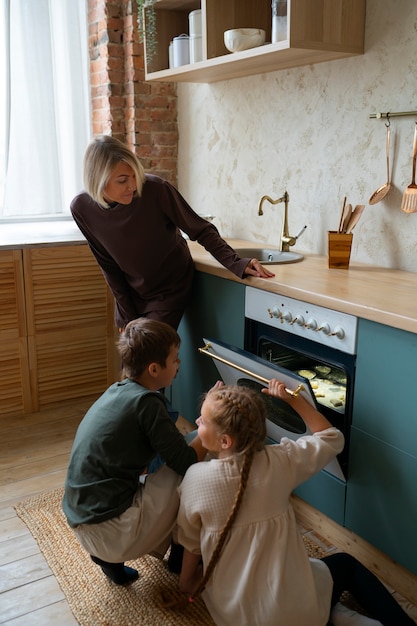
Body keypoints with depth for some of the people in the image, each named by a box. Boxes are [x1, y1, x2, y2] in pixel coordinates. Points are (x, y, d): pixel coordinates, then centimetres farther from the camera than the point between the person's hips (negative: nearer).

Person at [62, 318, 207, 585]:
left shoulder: (118, 392, 7)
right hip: (109, 530, -8)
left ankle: (110, 557, 18)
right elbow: (188, 462, -15)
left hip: (81, 519, 9)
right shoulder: (147, 402, -19)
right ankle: (183, 555, 19)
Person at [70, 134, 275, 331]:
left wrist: (237, 264, -28)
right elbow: (108, 264, -6)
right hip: (130, 293, 3)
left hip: (169, 290, -3)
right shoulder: (82, 208, -17)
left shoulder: (155, 190, -27)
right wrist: (126, 314, -3)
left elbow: (201, 230, -16)